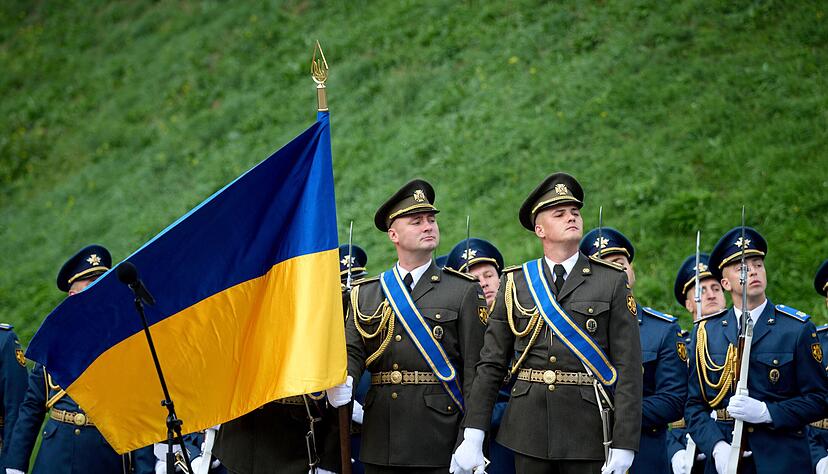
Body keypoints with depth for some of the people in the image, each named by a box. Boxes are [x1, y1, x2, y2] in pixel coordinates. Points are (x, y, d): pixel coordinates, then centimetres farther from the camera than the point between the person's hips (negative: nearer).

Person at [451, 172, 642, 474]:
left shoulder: (612, 282, 2)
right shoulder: (515, 283, 8)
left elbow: (628, 368, -3)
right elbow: (491, 364, 6)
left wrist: (624, 446, -11)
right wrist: (473, 437, -3)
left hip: (588, 432, -1)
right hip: (528, 432, 2)